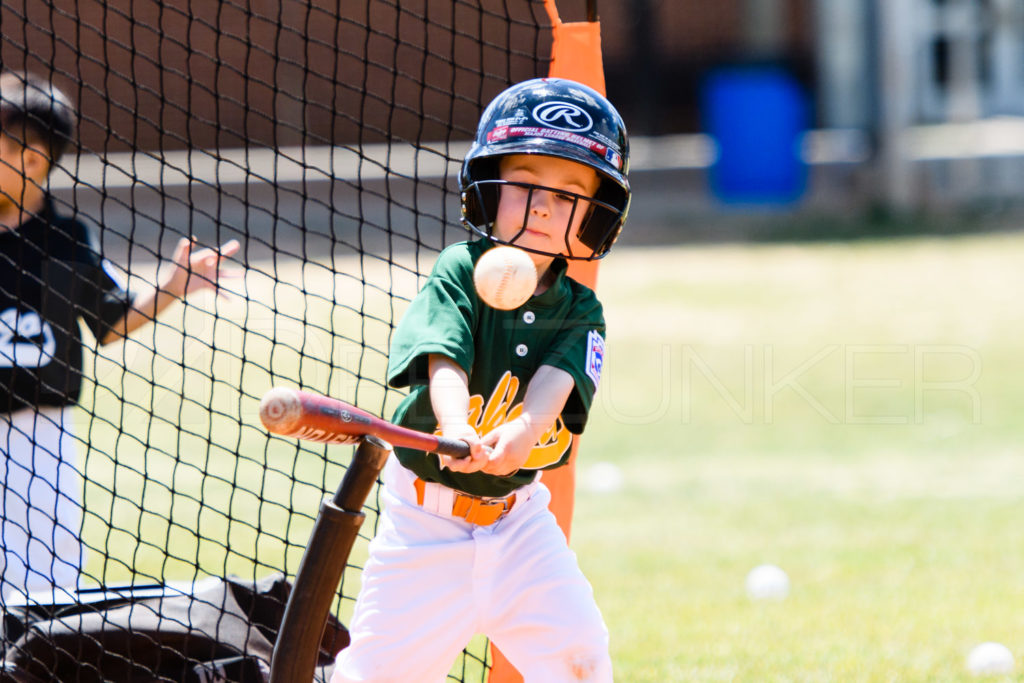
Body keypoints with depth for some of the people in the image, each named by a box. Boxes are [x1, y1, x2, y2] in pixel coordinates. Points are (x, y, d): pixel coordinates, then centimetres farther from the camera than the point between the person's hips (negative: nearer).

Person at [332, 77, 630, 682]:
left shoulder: (580, 311, -2)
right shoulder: (461, 271, -10)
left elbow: (553, 386, -20)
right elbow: (444, 365, -26)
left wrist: (516, 435, -43)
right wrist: (458, 432, -47)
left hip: (516, 514, 2)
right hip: (427, 513, -2)